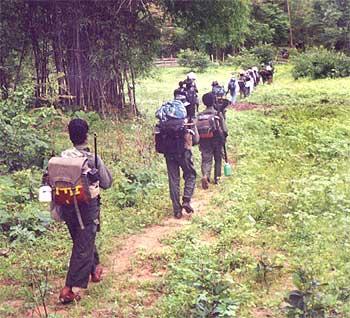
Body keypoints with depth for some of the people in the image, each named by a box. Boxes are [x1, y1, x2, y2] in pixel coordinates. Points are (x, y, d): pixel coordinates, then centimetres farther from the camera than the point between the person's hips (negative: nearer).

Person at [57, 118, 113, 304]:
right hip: (88, 208, -5)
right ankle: (68, 289, -2)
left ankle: (95, 269, 42)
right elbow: (106, 183, -6)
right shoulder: (93, 159, -16)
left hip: (68, 207, 5)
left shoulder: (63, 157, -6)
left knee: (83, 241, 24)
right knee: (83, 248, 2)